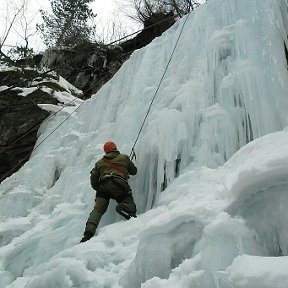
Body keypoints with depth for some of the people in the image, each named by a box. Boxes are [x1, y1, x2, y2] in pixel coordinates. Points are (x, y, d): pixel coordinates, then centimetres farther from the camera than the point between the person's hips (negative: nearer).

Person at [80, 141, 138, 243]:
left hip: (103, 186, 2)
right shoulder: (124, 157, 25)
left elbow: (93, 181, 22)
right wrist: (126, 167, 55)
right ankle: (123, 207, -34)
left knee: (98, 209, -4)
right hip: (118, 184, -2)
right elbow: (134, 171, 35)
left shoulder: (99, 162, 30)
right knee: (130, 204, 3)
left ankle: (89, 232, -26)